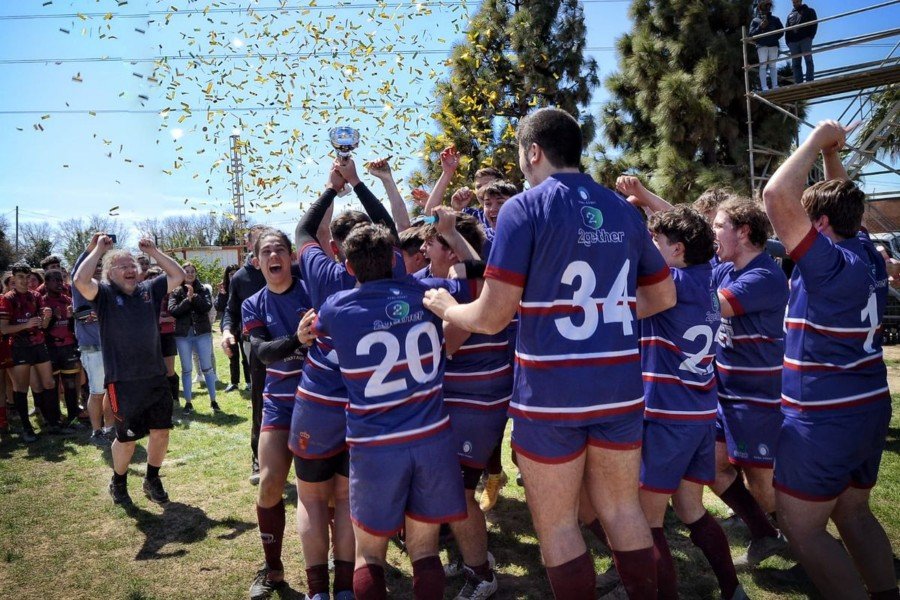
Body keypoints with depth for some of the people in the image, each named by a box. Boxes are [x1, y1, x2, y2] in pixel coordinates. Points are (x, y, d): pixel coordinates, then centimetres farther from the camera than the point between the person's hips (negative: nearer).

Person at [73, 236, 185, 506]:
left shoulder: (149, 289, 8)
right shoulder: (104, 293, -5)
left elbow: (178, 275, 7)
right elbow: (80, 281, -23)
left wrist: (153, 251, 3)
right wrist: (98, 250, -14)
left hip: (156, 377, 4)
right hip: (123, 381, -4)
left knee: (161, 432, 10)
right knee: (127, 438, 7)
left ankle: (152, 480, 31)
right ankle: (118, 483, 32)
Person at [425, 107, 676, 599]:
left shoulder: (524, 209, -10)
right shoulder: (624, 211, 8)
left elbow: (491, 318, -15)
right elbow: (664, 296, 15)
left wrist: (445, 307, 4)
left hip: (550, 392, -5)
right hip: (620, 386, 6)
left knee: (556, 524, 11)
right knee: (622, 510, 19)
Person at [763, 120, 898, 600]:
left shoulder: (831, 264, -19)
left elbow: (776, 194, -28)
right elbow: (843, 204, 24)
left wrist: (816, 140, -15)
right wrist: (832, 154, 18)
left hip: (824, 418, -9)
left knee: (801, 526, 3)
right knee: (853, 513, 20)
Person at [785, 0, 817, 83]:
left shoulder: (809, 11, 14)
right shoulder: (790, 15, 26)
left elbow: (814, 24, 4)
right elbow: (787, 30, 20)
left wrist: (810, 36, -11)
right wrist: (788, 41, 5)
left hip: (805, 39, -4)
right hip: (793, 42, 4)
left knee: (808, 60, -10)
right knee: (795, 64, -3)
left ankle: (810, 82, -16)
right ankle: (799, 83, -6)